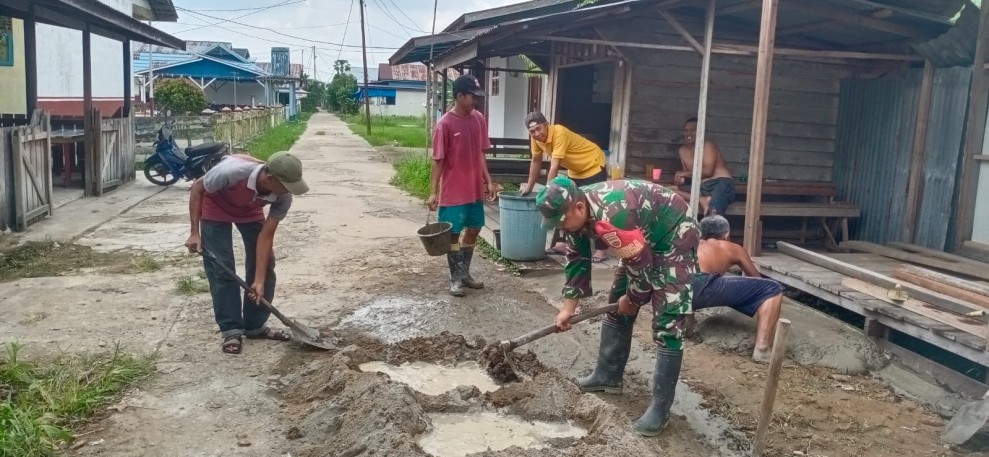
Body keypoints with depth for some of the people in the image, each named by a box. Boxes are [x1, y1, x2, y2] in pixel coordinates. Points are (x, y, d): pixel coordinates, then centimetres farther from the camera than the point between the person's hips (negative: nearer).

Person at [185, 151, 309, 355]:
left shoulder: (283, 197, -30)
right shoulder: (232, 171, -43)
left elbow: (266, 236, -23)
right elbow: (197, 187, -23)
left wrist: (259, 281, -25)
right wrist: (195, 233, -23)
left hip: (250, 210, 4)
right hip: (216, 207, -4)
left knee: (265, 263, -2)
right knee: (221, 268, -9)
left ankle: (256, 326, 12)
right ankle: (231, 330, 2)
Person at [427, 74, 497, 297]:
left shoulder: (479, 119, 3)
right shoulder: (445, 124, -15)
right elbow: (438, 160, -12)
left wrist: (488, 181, 9)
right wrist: (433, 192, -13)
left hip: (475, 189, 6)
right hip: (453, 192, -6)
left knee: (474, 229, 14)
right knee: (453, 234, 4)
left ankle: (465, 273, 30)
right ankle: (455, 278, 17)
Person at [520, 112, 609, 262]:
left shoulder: (559, 133, -32)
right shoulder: (537, 138, -9)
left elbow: (554, 167, -34)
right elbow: (536, 161, 5)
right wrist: (529, 186, 8)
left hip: (593, 166, -8)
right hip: (575, 171, 8)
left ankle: (601, 250, -5)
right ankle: (564, 244, 21)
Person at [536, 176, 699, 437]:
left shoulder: (613, 215, -38)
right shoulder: (577, 212, -10)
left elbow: (641, 265, -27)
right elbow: (577, 260, 3)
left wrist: (633, 300, -8)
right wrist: (568, 309, 4)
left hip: (674, 239, -9)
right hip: (643, 241, 9)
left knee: (667, 324, -12)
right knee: (616, 305, 14)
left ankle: (660, 408, -6)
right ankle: (608, 375, 28)